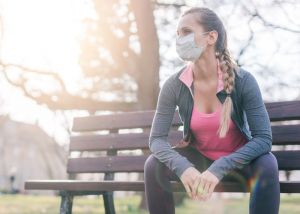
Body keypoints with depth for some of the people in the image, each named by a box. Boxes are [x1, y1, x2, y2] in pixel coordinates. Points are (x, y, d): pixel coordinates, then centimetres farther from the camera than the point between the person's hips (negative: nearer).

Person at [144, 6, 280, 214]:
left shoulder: (243, 80, -23)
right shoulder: (174, 85, -17)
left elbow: (264, 139, -26)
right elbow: (157, 139, -18)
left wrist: (219, 168, -38)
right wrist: (182, 167, -38)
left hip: (237, 158, -2)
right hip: (198, 157, 2)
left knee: (267, 165, -32)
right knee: (154, 164, -23)